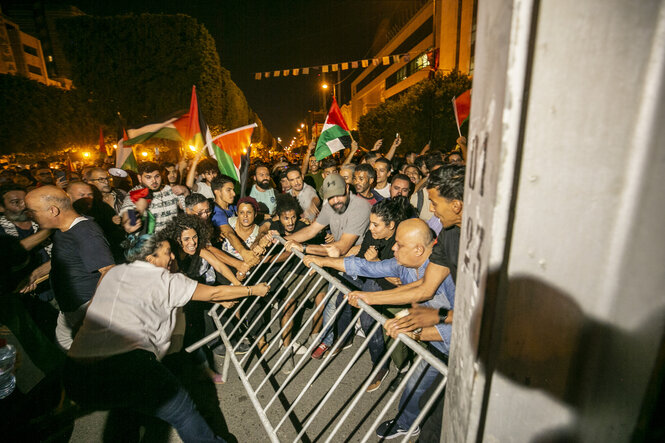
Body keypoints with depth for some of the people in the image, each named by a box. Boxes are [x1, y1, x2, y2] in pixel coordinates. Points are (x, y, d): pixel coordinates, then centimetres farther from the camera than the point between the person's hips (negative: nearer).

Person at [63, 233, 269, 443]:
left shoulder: (112, 273, 19)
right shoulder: (164, 280, 2)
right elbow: (213, 293, 6)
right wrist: (254, 290, 18)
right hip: (125, 368, -7)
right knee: (183, 411, 7)